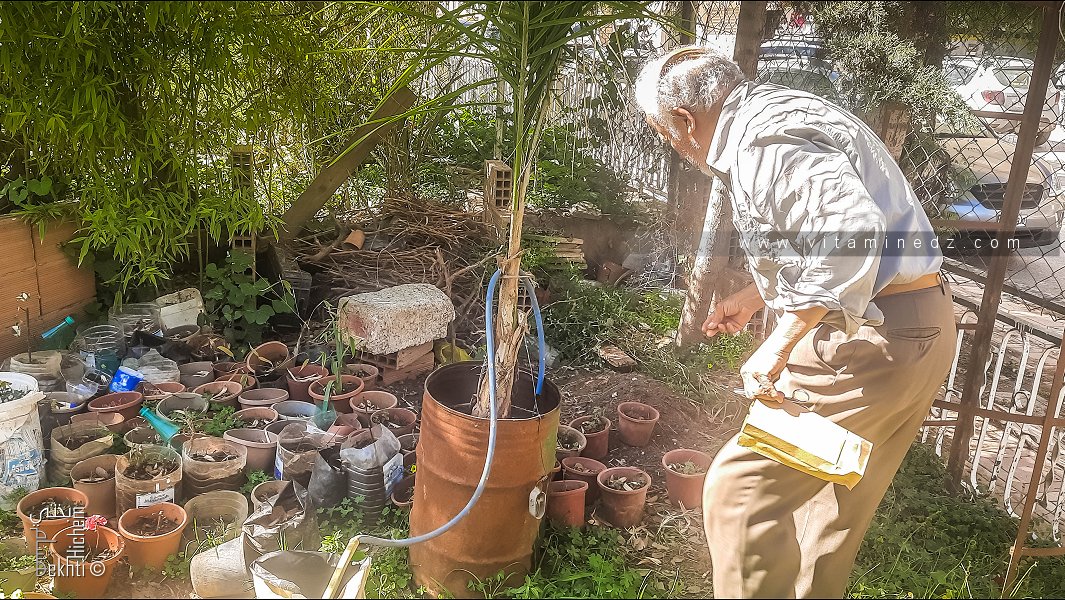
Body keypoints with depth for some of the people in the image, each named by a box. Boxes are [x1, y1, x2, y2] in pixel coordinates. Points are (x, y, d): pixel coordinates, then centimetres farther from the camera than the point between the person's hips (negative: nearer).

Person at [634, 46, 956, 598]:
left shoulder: (762, 139, -17)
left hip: (875, 341, -11)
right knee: (836, 511, 23)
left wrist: (778, 345, -28)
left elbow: (851, 229, -33)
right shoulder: (780, 116, 17)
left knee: (740, 488, -5)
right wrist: (753, 298, 32)